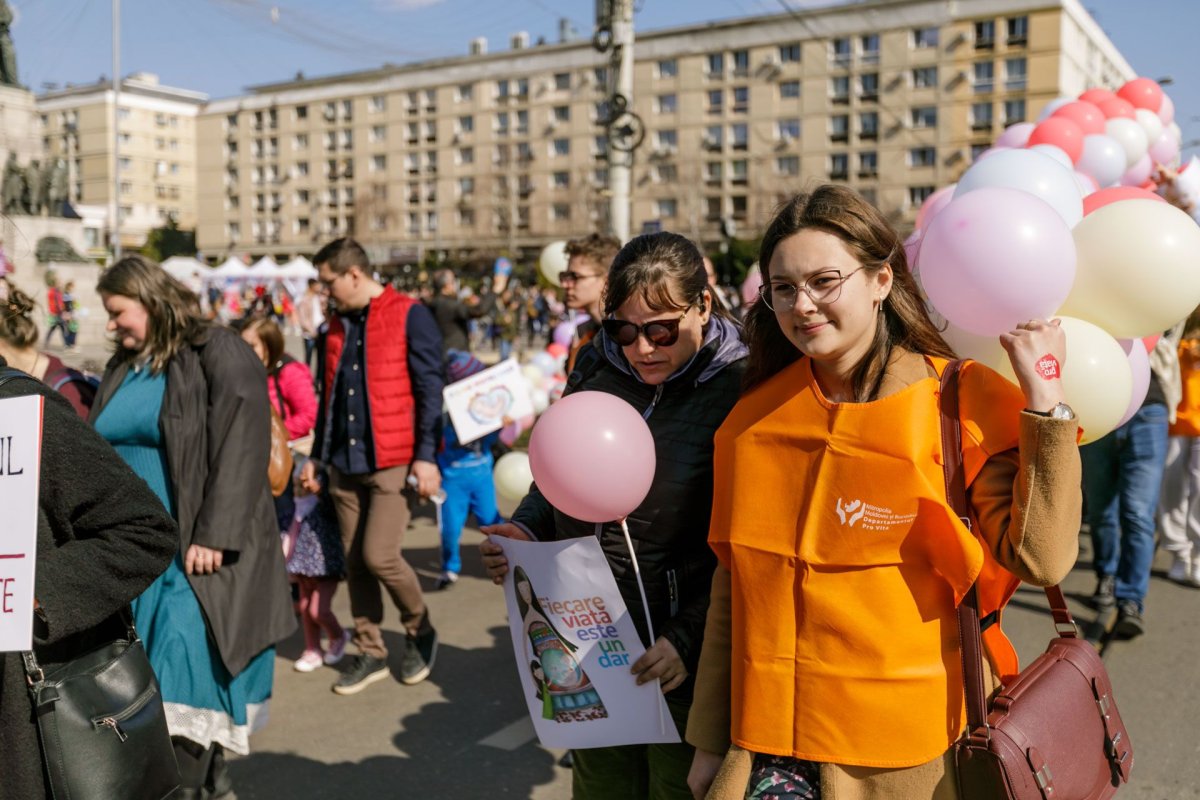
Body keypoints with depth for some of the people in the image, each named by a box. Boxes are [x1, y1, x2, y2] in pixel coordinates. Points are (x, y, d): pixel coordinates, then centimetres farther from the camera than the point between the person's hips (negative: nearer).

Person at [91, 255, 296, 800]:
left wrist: (213, 535, -21)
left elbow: (239, 452, -15)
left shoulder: (219, 355, -9)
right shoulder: (123, 368, 13)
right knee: (146, 668, 9)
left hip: (194, 547, -7)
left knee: (185, 666, -8)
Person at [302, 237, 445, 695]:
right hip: (345, 463, 6)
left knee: (379, 556, -11)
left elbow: (430, 390, -9)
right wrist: (317, 455, 20)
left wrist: (426, 456, -14)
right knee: (355, 561, 8)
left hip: (394, 461, -6)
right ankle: (370, 653, 22)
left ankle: (420, 631, 16)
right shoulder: (335, 327, 13)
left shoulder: (409, 316, -7)